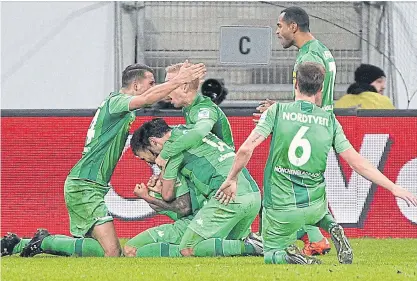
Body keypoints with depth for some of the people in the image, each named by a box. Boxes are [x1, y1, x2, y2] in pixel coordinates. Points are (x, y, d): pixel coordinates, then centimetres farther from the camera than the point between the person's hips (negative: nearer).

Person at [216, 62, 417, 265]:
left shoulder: (277, 111, -8)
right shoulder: (329, 121, -2)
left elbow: (246, 149, -16)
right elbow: (357, 163, -4)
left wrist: (231, 180, -1)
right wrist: (393, 188, 2)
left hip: (280, 208, -2)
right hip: (314, 206, 2)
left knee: (271, 254, 19)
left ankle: (288, 256, -18)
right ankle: (332, 227, 3)